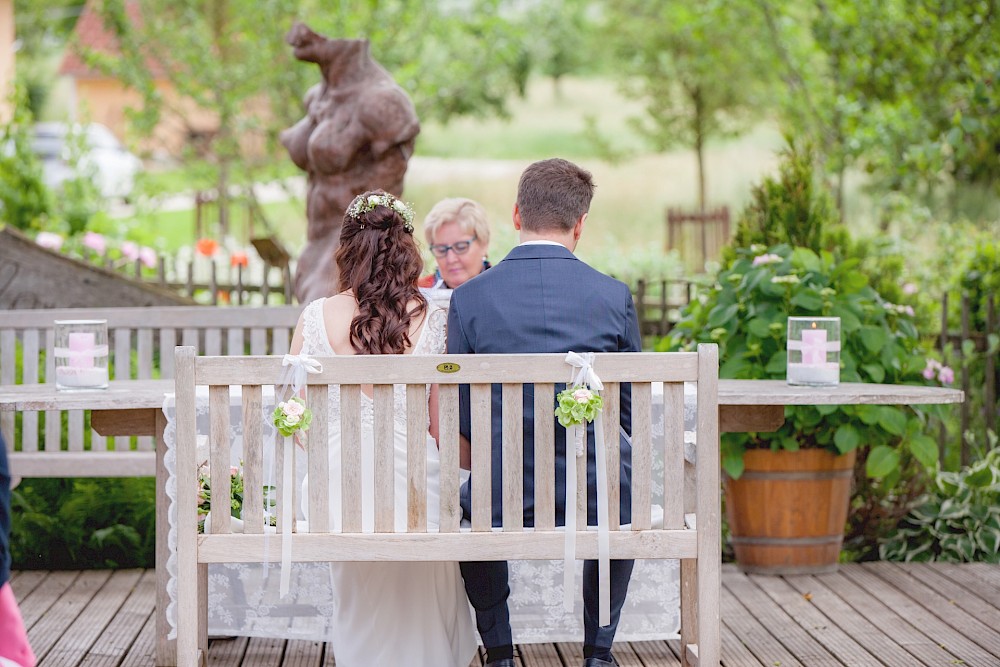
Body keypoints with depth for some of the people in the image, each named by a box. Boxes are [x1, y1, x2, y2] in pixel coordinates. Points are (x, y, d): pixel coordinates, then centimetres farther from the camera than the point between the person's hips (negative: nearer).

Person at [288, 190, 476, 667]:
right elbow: (444, 427, 0)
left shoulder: (316, 318, -3)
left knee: (360, 622, 19)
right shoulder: (433, 322, -3)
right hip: (413, 480, -1)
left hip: (342, 480, 1)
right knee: (421, 622, 16)